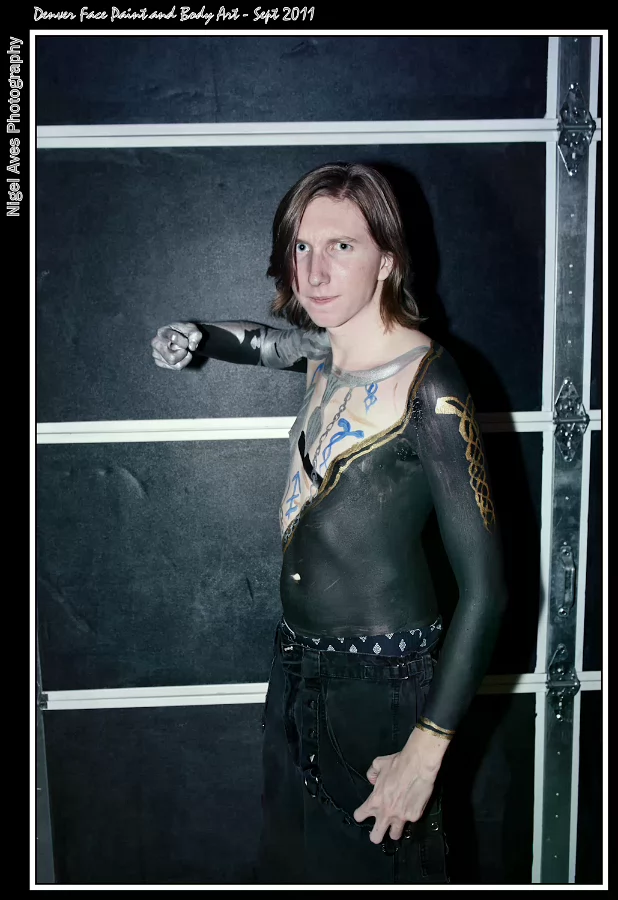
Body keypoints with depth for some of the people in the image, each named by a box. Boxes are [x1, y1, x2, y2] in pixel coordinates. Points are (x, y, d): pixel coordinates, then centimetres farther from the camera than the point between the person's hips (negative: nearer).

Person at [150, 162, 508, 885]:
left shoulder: (428, 387, -21)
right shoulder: (324, 351, 0)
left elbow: (483, 588, -21)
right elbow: (264, 342, 27)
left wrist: (425, 753, -21)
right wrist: (194, 338, 7)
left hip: (383, 684, -7)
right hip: (299, 665, 7)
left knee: (375, 863, 12)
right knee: (294, 860, 20)